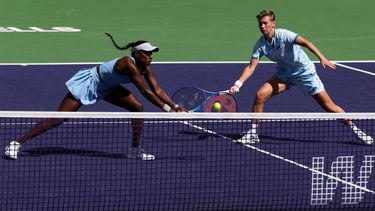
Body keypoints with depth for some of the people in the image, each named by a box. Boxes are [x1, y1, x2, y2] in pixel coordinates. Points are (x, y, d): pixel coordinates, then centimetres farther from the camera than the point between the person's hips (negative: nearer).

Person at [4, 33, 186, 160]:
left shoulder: (145, 68, -8)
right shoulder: (129, 65, -33)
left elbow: (157, 91, -5)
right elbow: (146, 92, -34)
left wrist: (176, 107, -16)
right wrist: (168, 109, -33)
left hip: (106, 87, 9)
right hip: (88, 83, -9)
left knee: (137, 108, -4)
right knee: (58, 119, -12)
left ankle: (135, 149, 6)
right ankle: (18, 143, -6)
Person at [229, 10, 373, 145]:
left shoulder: (283, 35, -24)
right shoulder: (260, 45, -8)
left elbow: (305, 42, -33)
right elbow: (251, 66, -8)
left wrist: (322, 58, -45)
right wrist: (238, 84, -20)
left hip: (304, 71, -5)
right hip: (284, 75, 5)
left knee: (328, 106, -6)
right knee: (260, 95, -13)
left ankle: (355, 130, 8)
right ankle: (252, 133, -1)